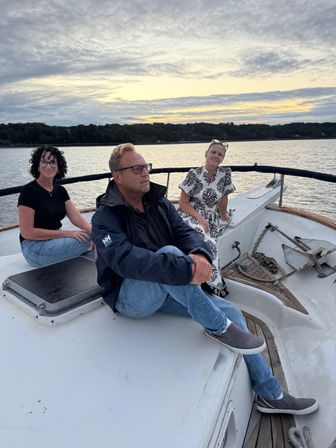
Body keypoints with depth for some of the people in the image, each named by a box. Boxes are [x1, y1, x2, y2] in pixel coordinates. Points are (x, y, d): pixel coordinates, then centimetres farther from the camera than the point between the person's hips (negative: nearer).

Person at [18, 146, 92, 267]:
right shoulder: (28, 191, -13)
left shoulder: (60, 190, 7)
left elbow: (77, 217, -4)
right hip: (35, 246, -6)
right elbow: (27, 232, -18)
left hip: (56, 239, 7)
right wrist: (67, 233, -21)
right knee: (87, 239, -23)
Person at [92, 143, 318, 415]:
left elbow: (186, 232, -6)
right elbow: (126, 260, -32)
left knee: (230, 311, -4)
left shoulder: (159, 203, 5)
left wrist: (199, 254, -32)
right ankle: (217, 327, -18)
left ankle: (270, 394, 13)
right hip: (129, 298, -6)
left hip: (166, 292, 6)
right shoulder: (105, 217, -15)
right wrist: (186, 269, -41)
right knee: (170, 252, -34)